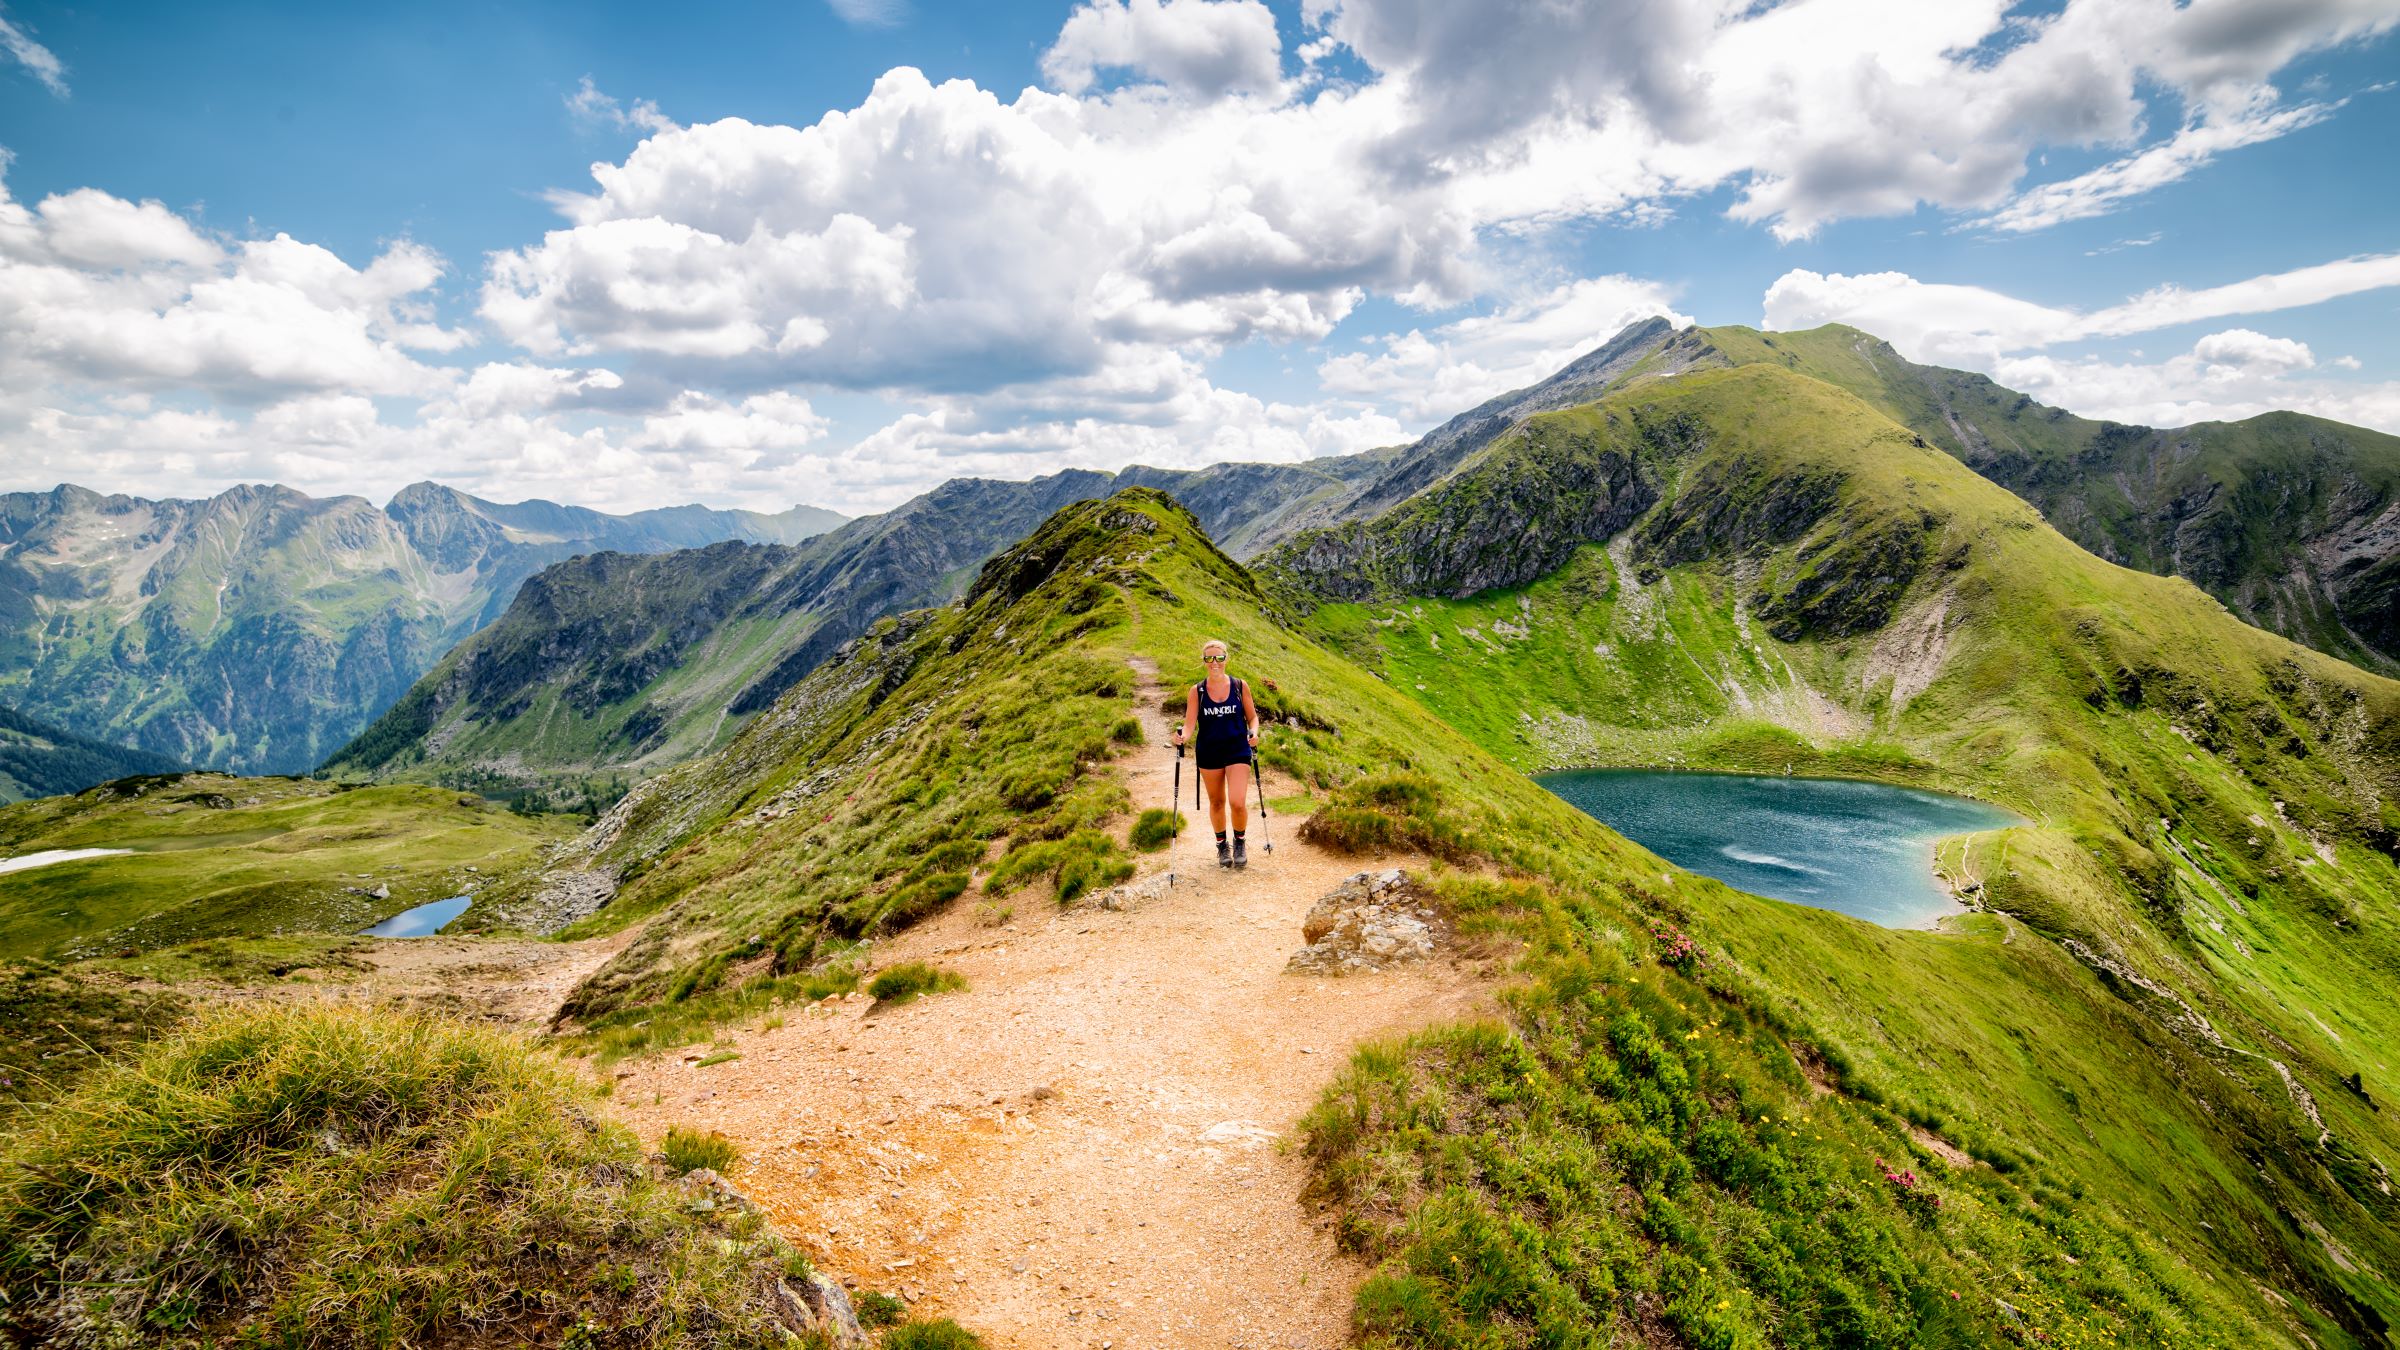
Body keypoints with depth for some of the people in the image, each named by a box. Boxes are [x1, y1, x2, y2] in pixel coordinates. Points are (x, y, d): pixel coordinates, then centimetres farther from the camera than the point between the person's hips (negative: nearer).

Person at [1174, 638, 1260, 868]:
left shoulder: (1240, 686, -1)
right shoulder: (1196, 691, -1)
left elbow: (1252, 717, 6)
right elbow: (1190, 723, -6)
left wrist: (1253, 733, -14)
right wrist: (1182, 735, -28)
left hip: (1238, 750, -1)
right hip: (1208, 752, 1)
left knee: (1238, 802, -12)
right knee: (1216, 802, 12)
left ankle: (1239, 842, 16)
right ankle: (1222, 845, 34)